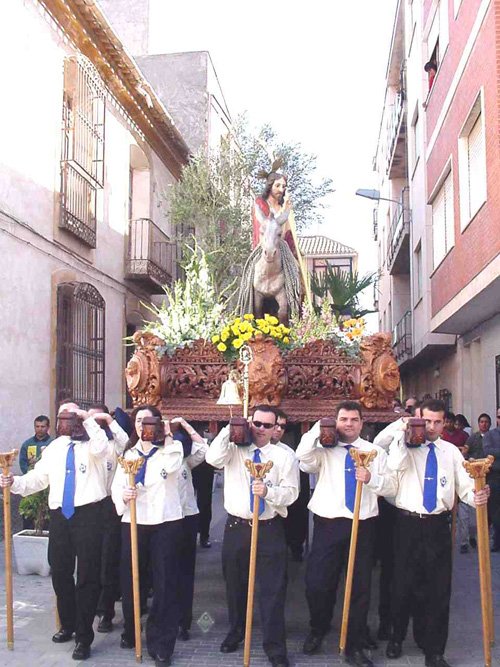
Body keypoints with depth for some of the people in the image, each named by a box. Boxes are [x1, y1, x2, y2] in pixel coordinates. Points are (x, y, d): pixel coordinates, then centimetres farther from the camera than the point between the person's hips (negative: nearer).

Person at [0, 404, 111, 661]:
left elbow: (101, 447, -28)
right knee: (60, 573, 17)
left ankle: (84, 637, 12)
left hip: (88, 514, -6)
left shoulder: (90, 444, -3)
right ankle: (67, 625, 39)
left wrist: (88, 419, -22)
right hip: (60, 515, 6)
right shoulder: (54, 447, 14)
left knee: (87, 576, 1)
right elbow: (39, 477, 13)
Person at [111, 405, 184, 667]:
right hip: (133, 522, 3)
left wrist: (168, 436, -13)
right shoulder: (129, 453, 13)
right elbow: (116, 486, 2)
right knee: (129, 580, 10)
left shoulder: (171, 449, 3)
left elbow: (171, 466, -22)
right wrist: (123, 495, -20)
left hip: (166, 522, -3)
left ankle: (161, 644, 7)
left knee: (165, 583, -1)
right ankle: (131, 632, 31)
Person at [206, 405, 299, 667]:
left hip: (269, 530, -2)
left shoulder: (284, 456, 0)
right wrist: (229, 429, -17)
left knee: (273, 590, 0)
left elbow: (291, 493, -6)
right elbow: (213, 458, -19)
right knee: (235, 585, 18)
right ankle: (235, 632, 41)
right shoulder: (234, 449, 2)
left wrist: (268, 491, -24)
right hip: (236, 527, 2)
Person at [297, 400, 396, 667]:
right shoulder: (323, 449, 5)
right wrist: (318, 429, -15)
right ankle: (317, 630, 29)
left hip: (363, 526, 1)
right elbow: (303, 459, -16)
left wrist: (372, 479, -17)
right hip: (328, 525, -1)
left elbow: (391, 487, 2)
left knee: (360, 587, 7)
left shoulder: (375, 452, 8)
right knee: (317, 584, -1)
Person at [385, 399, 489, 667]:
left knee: (439, 589, 5)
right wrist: (402, 432, -23)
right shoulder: (406, 446, -1)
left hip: (438, 526, 2)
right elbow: (393, 465, -24)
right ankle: (397, 638, 35)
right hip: (408, 524, -2)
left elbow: (465, 486, -1)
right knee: (402, 584, 10)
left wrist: (477, 497, -22)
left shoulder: (451, 452, 6)